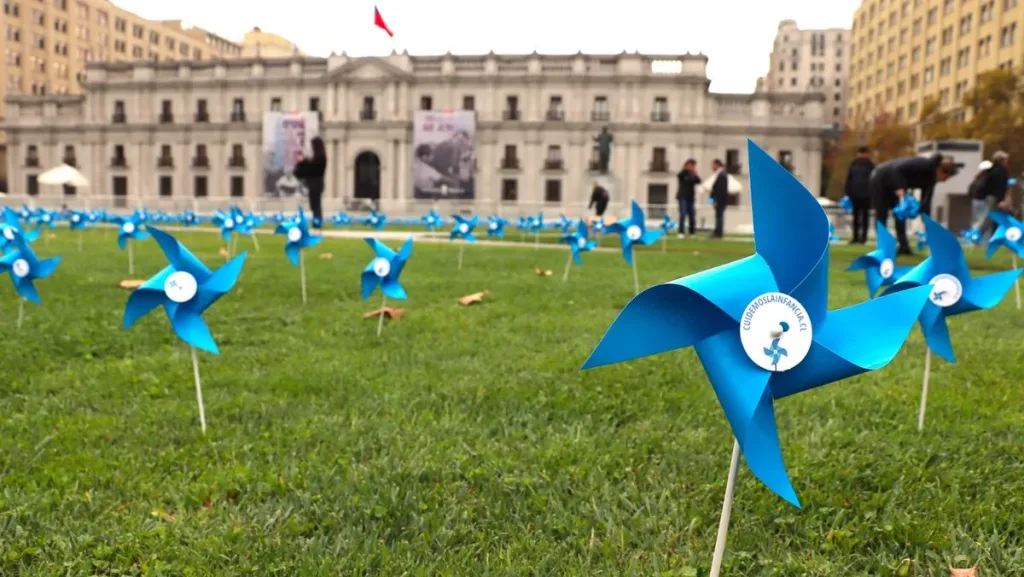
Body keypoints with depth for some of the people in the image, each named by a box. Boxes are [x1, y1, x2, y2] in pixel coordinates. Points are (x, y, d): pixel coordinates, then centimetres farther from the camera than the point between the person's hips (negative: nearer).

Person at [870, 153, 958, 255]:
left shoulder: (931, 178, -4)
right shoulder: (922, 165, -28)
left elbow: (925, 201, -3)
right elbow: (896, 169, -35)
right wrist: (900, 189, -44)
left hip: (892, 185, 8)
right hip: (880, 180, -8)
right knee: (881, 215, -5)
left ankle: (904, 247, -1)